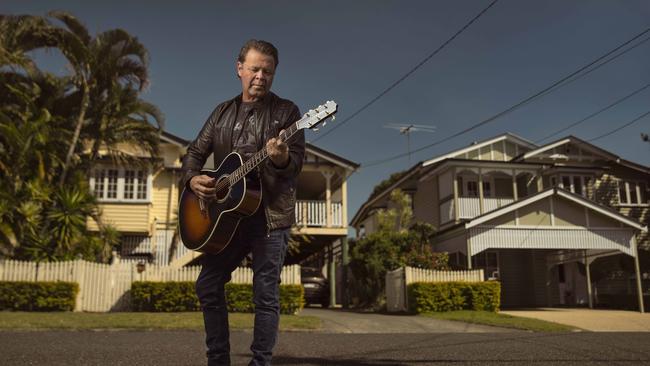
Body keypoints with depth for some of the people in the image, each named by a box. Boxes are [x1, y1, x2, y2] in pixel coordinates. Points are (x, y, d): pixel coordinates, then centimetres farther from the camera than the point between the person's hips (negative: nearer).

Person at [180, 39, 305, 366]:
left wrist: (281, 159, -31)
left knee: (265, 294, -2)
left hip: (269, 214, -5)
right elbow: (195, 152, 14)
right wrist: (192, 178, -7)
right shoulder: (223, 112, 14)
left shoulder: (285, 111, 1)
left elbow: (297, 161, -8)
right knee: (208, 286, 7)